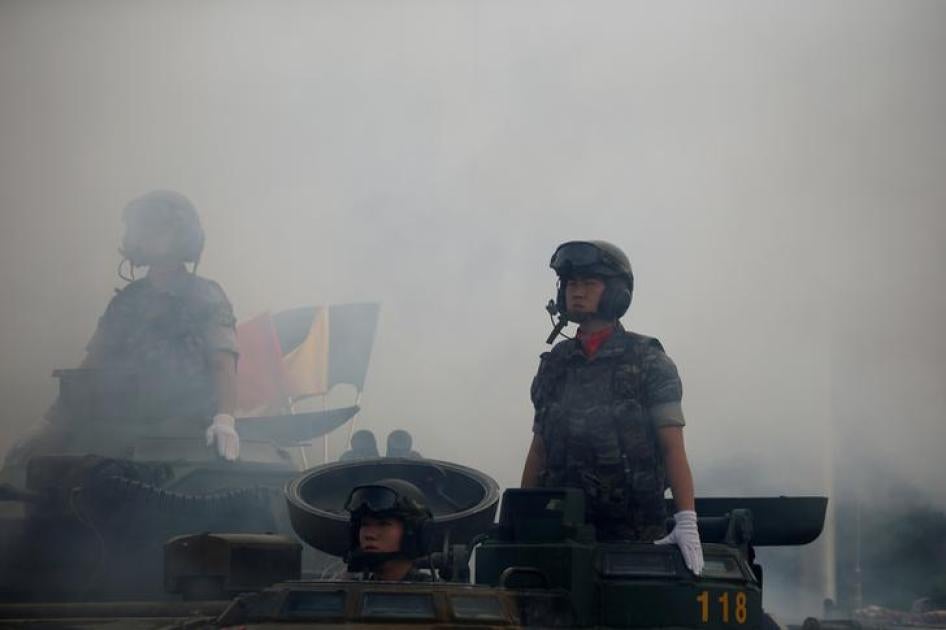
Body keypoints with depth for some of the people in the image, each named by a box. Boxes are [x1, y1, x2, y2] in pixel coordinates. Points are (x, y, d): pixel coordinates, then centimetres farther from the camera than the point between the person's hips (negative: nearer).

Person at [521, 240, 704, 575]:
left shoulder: (650, 364, 1)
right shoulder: (554, 365, 15)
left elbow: (673, 447, -6)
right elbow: (538, 450, 18)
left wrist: (686, 521, -18)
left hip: (632, 529, -3)